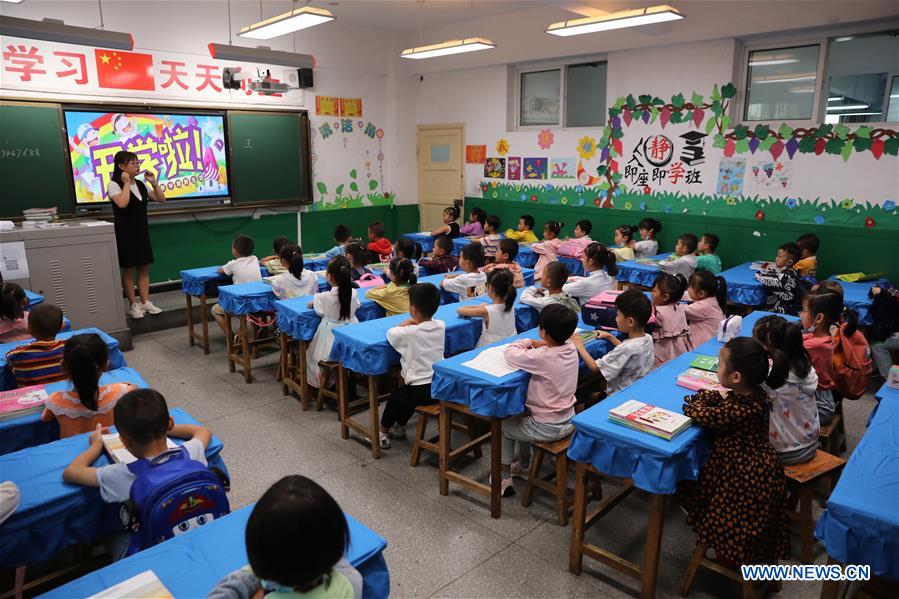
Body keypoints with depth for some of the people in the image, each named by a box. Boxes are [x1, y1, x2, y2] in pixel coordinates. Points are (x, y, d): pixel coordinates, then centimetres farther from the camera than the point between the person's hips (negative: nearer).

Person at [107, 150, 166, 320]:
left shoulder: (141, 184, 9)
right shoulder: (114, 184, -9)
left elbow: (161, 199, 11)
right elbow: (122, 203, -26)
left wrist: (154, 183, -1)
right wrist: (126, 183, -18)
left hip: (142, 231, 6)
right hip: (125, 233, -6)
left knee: (144, 268, 7)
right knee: (128, 270, 2)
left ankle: (145, 302, 14)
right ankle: (134, 305, 10)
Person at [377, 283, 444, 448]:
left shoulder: (410, 333, -18)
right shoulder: (441, 326, -1)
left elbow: (390, 333, 0)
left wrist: (405, 324, 10)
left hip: (421, 391, -6)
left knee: (396, 395, 25)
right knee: (405, 392, 34)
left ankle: (383, 432, 38)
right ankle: (399, 427, 50)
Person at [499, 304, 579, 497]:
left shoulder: (541, 357, -29)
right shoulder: (571, 348, -9)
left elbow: (510, 352, -18)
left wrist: (528, 342, -3)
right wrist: (540, 345, -5)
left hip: (548, 429, -7)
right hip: (568, 421, 7)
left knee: (503, 426, 17)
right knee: (522, 416, 32)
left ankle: (504, 480, 25)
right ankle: (523, 465, 46)